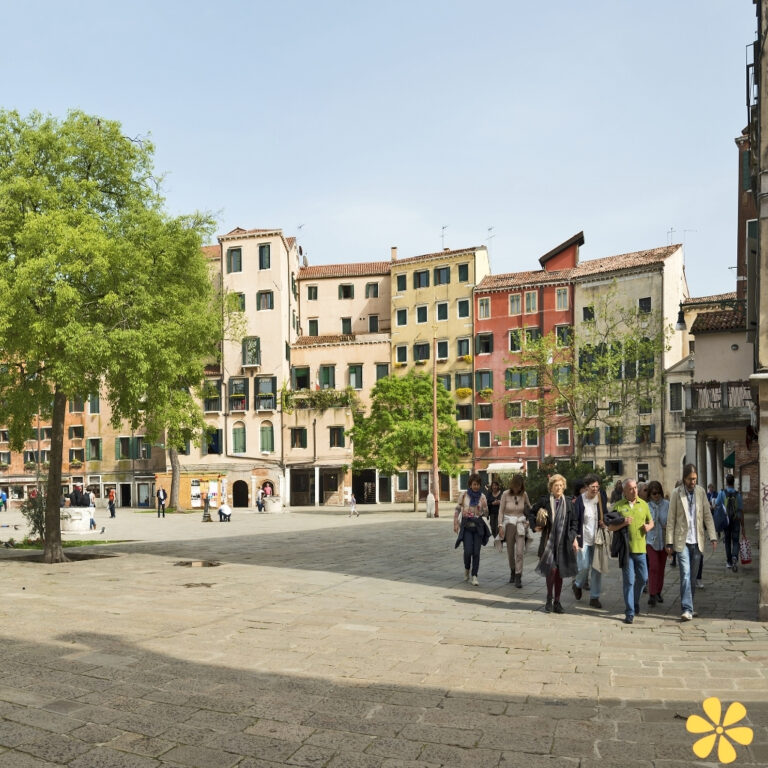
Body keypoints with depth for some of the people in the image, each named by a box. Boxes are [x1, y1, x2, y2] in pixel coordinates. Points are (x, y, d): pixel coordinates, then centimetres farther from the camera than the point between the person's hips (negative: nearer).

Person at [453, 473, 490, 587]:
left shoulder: (482, 497, 3)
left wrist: (484, 506, -8)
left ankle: (474, 576, 4)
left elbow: (486, 514, 9)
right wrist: (455, 524, -1)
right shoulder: (464, 495, -1)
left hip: (478, 526, 2)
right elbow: (457, 510, 4)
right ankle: (467, 569, 20)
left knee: (476, 552, -3)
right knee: (468, 551, -10)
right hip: (466, 526, -1)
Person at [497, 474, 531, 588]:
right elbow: (501, 511, -2)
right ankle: (512, 572, 31)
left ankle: (518, 577, -8)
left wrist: (529, 521, 6)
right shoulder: (505, 494, -6)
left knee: (520, 551, -11)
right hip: (509, 524, 0)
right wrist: (500, 526, -8)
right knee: (510, 551, 9)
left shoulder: (524, 494, -1)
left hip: (520, 524, 0)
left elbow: (529, 508, 16)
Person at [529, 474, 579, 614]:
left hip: (563, 543, 3)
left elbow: (574, 522, 13)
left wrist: (574, 538, 6)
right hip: (549, 541, -3)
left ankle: (557, 602, 18)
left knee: (560, 572, 6)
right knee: (552, 569, -11)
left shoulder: (568, 503, 6)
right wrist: (535, 526, -2)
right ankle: (549, 599, 9)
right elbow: (531, 513, 12)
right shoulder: (544, 501, -2)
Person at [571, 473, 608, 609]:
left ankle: (594, 597, 14)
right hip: (584, 538, -3)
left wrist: (604, 523, 2)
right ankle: (578, 584, 25)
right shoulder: (579, 500, -10)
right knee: (584, 566, -7)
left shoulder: (601, 496, 1)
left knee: (597, 568, 4)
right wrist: (575, 538, -12)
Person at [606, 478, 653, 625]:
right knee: (629, 580, -3)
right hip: (625, 547, -4)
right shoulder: (618, 506, -1)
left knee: (643, 578, 10)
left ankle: (635, 602, 35)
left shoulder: (643, 504, 9)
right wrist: (623, 523, -18)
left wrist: (648, 526, -2)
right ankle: (629, 612, 3)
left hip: (640, 547, 4)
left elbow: (651, 521, 20)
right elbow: (611, 527, -1)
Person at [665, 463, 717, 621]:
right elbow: (671, 519, -2)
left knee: (692, 576, 10)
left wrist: (713, 537, -2)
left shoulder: (701, 492, 6)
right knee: (685, 574, -10)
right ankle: (687, 609, -12)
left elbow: (707, 516, 7)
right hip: (682, 541, -3)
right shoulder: (676, 493, -3)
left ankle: (688, 606, 22)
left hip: (697, 541, 3)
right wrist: (669, 542, -4)